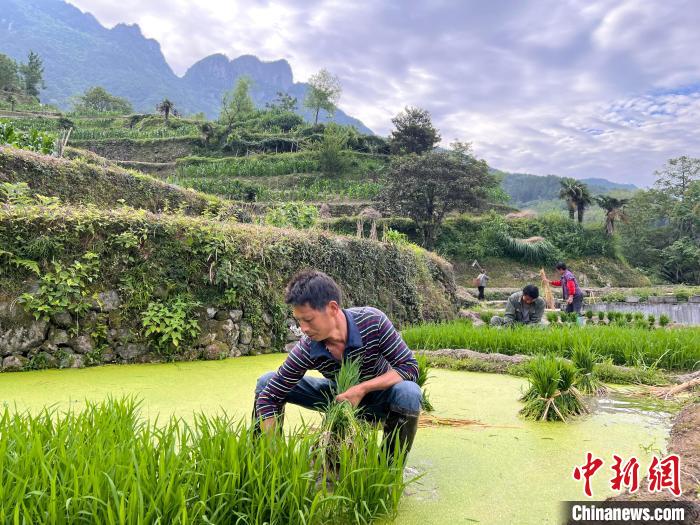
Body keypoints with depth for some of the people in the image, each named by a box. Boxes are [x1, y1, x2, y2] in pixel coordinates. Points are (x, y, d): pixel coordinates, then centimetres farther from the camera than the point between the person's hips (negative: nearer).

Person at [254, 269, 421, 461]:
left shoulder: (372, 321, -30)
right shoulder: (307, 349, -25)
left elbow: (410, 367, -25)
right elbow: (269, 397, -19)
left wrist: (362, 389, -34)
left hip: (378, 397, -1)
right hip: (340, 395, 2)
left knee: (409, 394, -37)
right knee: (266, 383, -12)